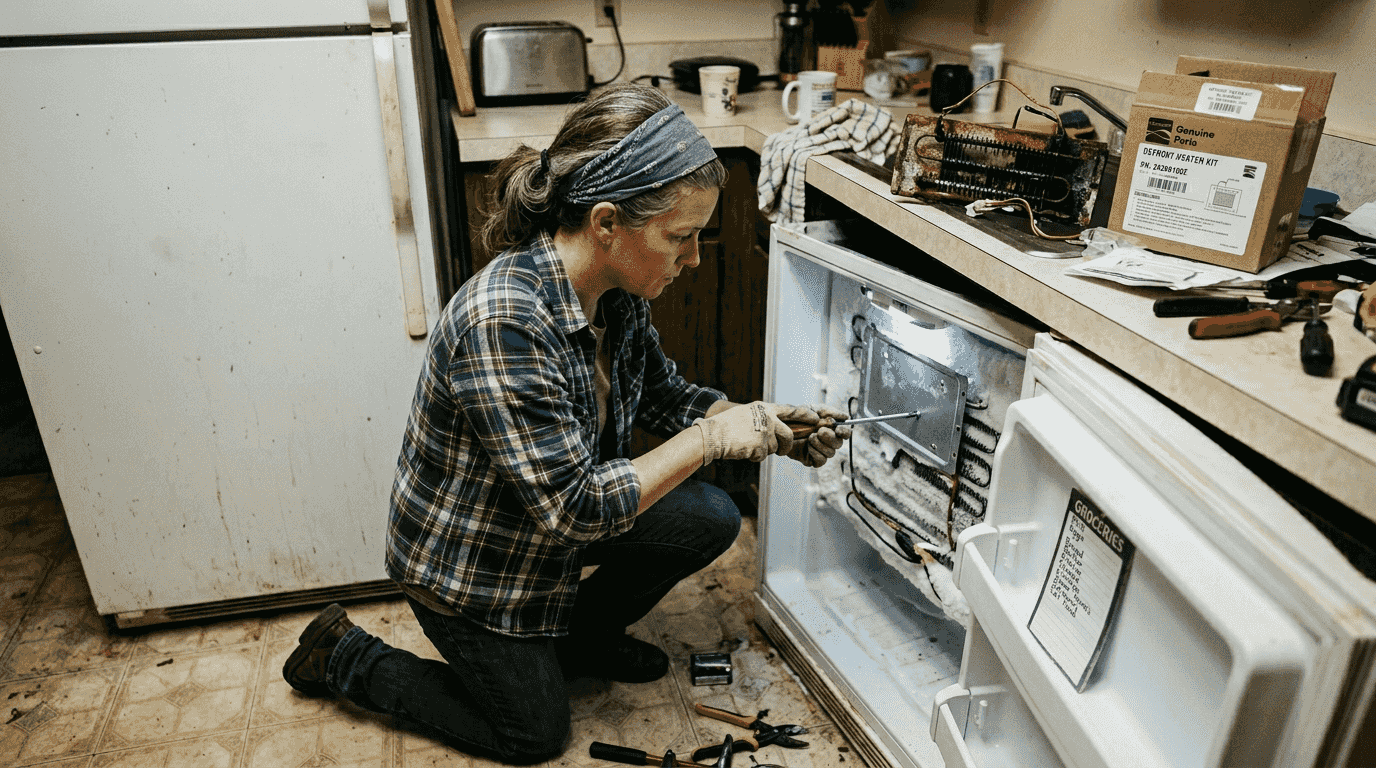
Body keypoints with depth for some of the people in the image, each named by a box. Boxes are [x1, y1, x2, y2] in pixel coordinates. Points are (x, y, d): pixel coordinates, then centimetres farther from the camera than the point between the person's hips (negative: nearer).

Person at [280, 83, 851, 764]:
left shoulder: (615, 293, -12)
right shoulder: (504, 323, -39)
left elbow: (661, 394, 4)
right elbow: (575, 508, -34)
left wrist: (756, 420, -12)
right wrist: (708, 439, -28)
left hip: (558, 516, 7)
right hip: (466, 560, -7)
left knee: (710, 520, -6)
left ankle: (579, 637, 19)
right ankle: (344, 657, 25)